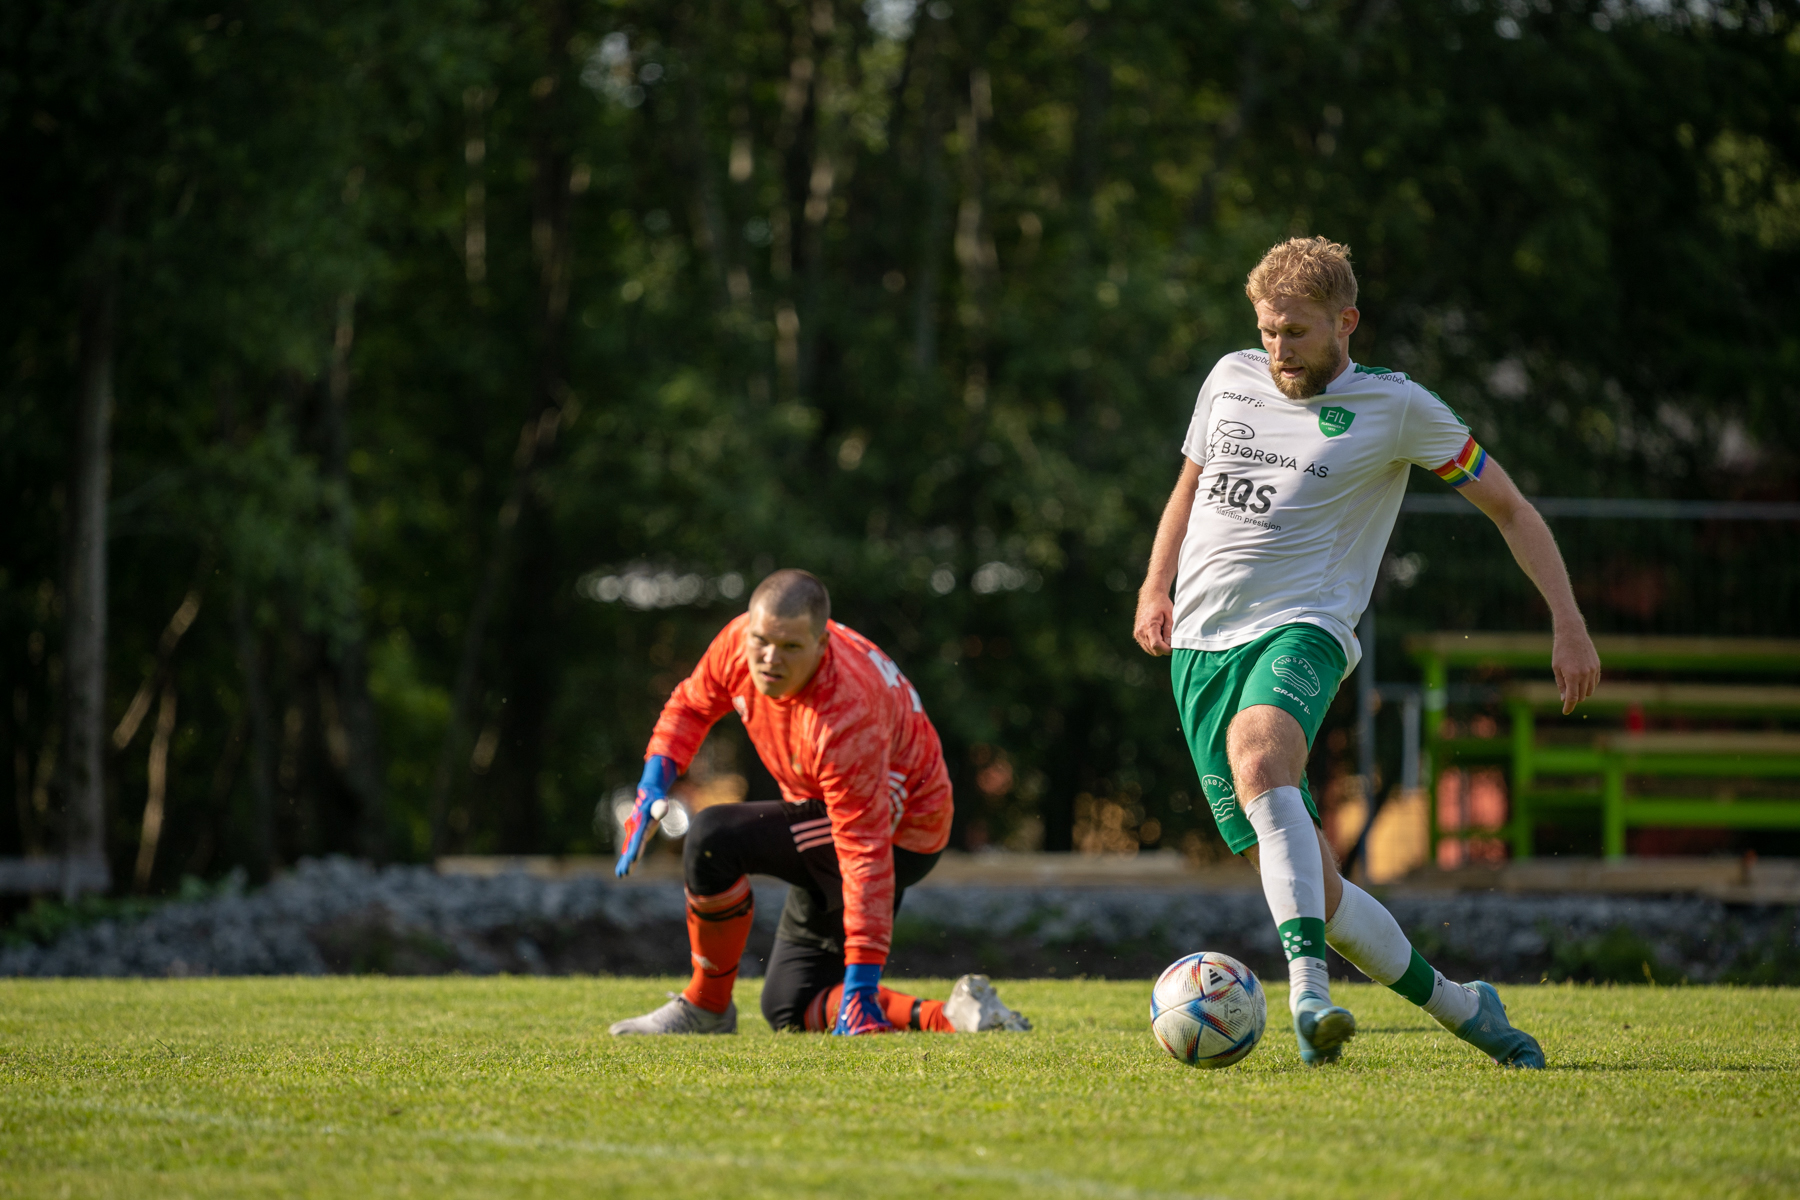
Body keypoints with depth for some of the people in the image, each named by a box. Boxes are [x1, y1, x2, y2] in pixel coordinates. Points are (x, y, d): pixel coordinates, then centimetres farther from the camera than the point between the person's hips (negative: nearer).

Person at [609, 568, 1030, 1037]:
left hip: (898, 832, -9)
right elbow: (691, 705, 8)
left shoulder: (844, 720, -36)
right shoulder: (739, 643, -15)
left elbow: (865, 854, -36)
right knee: (790, 1009, 11)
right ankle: (943, 1018, 4)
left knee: (713, 838, -25)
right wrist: (654, 783, -9)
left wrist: (862, 985, -36)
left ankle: (706, 1009, -8)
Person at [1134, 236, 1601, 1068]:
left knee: (1259, 759, -39)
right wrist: (1155, 587, 13)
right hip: (1201, 644, 5)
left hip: (1302, 629, -5)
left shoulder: (1395, 407, 1)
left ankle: (1309, 989, -50)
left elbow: (1510, 508, 7)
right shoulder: (1230, 380, 13)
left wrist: (1566, 620, -2)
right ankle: (1456, 1005, 18)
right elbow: (1189, 486, 29)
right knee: (1305, 884, 0)